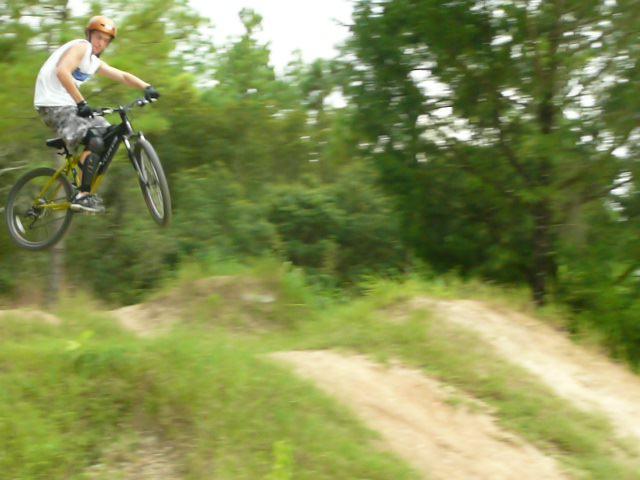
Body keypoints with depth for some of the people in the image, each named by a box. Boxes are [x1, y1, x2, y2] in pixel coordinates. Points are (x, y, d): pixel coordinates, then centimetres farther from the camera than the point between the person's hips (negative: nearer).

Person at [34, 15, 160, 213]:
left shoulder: (96, 63, 20)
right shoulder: (81, 47, -9)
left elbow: (123, 76, 21)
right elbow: (62, 71, -26)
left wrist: (147, 87, 3)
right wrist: (81, 103, -30)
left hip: (68, 106, 10)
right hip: (53, 105, -10)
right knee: (95, 142, -22)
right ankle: (82, 196, -21)